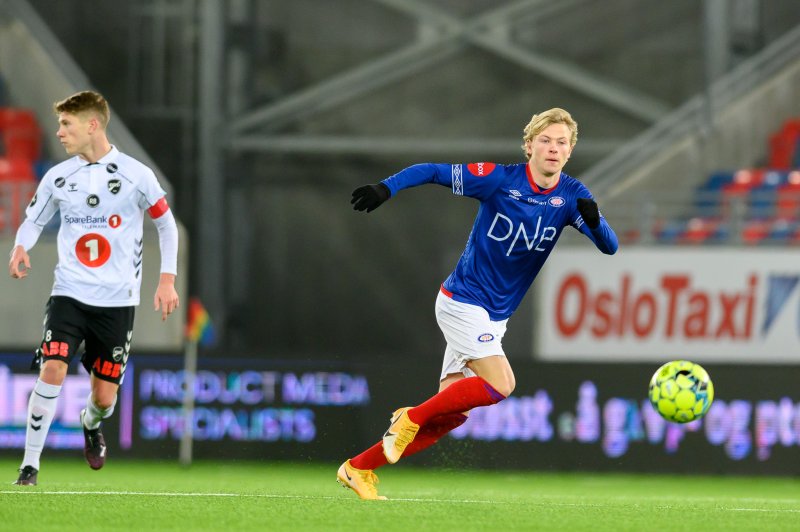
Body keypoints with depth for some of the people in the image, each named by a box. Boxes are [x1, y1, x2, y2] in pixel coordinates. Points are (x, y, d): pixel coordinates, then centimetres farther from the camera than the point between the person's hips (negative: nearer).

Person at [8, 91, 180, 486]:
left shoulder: (136, 175, -5)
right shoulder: (58, 177, 2)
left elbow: (166, 224, 7)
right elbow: (33, 220, 14)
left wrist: (167, 279, -1)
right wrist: (21, 247, -9)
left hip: (117, 300, -1)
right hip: (69, 292, 1)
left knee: (105, 397, 2)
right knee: (52, 369, -21)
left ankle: (91, 424, 40)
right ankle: (30, 465, -13)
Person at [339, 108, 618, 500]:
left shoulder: (571, 196, -1)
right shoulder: (499, 179, -13)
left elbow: (610, 247, -10)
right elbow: (431, 172, -9)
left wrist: (594, 221, -32)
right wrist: (385, 189, -24)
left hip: (494, 316, 6)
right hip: (462, 301, -6)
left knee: (450, 416, 3)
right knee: (500, 385, -23)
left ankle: (359, 468, 12)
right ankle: (412, 417, -3)